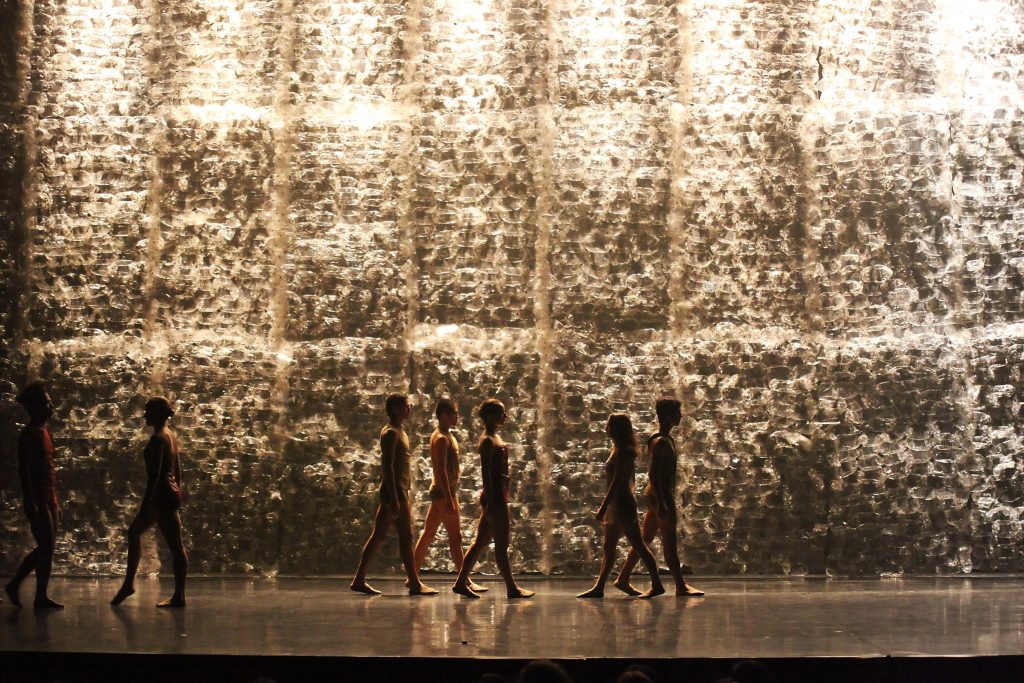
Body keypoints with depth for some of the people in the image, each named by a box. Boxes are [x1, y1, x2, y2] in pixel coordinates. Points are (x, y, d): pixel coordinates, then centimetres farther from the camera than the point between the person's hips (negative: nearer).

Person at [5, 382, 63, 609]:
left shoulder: (44, 432, 18)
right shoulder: (29, 434, -9)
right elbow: (23, 470, -16)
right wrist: (30, 502, -22)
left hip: (49, 499, 9)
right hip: (37, 499, -9)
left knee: (47, 548, 6)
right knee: (45, 546, -10)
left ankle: (41, 597, 8)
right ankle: (15, 584, 1)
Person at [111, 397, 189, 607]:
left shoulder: (157, 439, -15)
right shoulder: (169, 435, 12)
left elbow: (154, 474, -20)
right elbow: (177, 468, 17)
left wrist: (145, 503, -19)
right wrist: (177, 493, 23)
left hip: (162, 495, -10)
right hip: (171, 494, 10)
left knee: (175, 545, -5)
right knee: (134, 531, 19)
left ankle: (179, 597, 1)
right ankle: (128, 584, 24)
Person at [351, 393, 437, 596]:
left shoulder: (399, 431, 19)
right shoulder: (391, 433, -12)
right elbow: (388, 466, -19)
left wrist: (404, 494, 21)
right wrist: (394, 497, -24)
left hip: (400, 492, 10)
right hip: (395, 491, -10)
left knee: (378, 535, 9)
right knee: (406, 537, -7)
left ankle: (359, 580, 10)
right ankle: (414, 583, -5)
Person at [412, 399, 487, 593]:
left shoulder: (446, 436, 17)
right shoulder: (442, 438, -15)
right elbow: (441, 470, -21)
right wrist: (449, 499, -25)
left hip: (443, 491, 10)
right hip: (444, 491, -10)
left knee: (428, 534, 11)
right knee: (455, 537, -9)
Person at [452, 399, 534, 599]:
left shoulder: (495, 438, 16)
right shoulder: (488, 441, -13)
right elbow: (485, 472, -18)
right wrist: (490, 500, -22)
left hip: (498, 494, 10)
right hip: (494, 495, -10)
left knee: (481, 541, 11)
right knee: (502, 543, -4)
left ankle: (461, 582, 14)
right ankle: (511, 588, 1)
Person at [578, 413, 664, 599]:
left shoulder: (622, 451, -14)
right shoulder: (619, 450, 15)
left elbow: (616, 481, -20)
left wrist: (603, 506, -21)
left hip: (621, 503, -10)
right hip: (616, 504, 10)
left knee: (638, 545, -7)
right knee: (608, 548, 11)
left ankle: (656, 585, -4)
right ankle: (599, 588, 15)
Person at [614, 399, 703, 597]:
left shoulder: (667, 440, 16)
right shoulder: (660, 442, -16)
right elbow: (653, 474, -22)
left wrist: (669, 502, 24)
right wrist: (661, 503, -25)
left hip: (663, 495, 10)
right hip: (659, 495, -10)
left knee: (645, 539, 11)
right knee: (669, 541, -6)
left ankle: (623, 579, 15)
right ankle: (680, 586, -4)